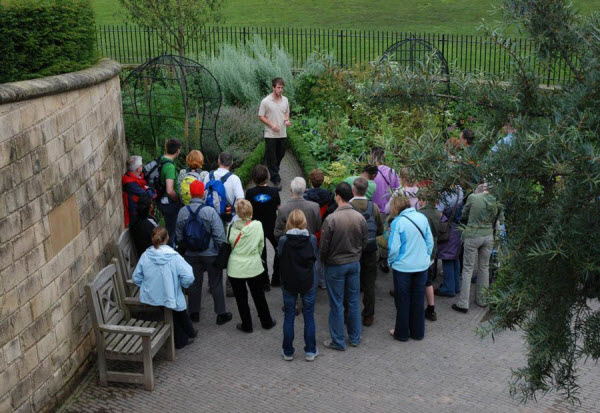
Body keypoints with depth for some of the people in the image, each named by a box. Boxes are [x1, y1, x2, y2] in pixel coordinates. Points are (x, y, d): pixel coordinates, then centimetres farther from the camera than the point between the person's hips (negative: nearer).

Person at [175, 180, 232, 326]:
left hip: (191, 255, 3)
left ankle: (194, 313, 28)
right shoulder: (210, 211, -19)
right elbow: (219, 235, -16)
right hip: (211, 254, -3)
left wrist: (182, 248, 19)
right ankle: (221, 314, 17)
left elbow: (179, 235, 4)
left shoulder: (182, 212, -7)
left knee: (194, 283, 16)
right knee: (216, 284, 9)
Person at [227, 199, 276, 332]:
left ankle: (246, 325, 23)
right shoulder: (257, 225, -14)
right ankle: (267, 322, 31)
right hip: (254, 266, 1)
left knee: (241, 298, 14)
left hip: (236, 268, -1)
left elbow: (228, 245, -1)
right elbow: (261, 246, -2)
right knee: (259, 296, 18)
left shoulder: (231, 226, -15)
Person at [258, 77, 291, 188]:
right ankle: (276, 179, 1)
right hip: (270, 134, -5)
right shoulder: (266, 101, -11)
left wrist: (287, 120, -3)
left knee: (280, 155, 15)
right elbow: (261, 116, -7)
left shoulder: (285, 100, 5)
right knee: (271, 157, -3)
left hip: (282, 134, 5)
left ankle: (274, 172, 35)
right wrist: (271, 125, -17)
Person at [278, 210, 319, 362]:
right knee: (309, 316, 12)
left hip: (288, 283, 0)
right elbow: (315, 256, 1)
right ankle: (310, 351, 18)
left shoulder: (283, 240, -14)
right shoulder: (311, 239, -12)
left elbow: (279, 254, 0)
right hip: (308, 282, 0)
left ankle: (287, 352, 19)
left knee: (289, 316, 12)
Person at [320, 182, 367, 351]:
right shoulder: (360, 217, -6)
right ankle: (355, 338, 27)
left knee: (337, 304, 6)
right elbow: (365, 241, 4)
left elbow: (324, 245, -15)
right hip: (355, 264, 5)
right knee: (354, 301, 16)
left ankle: (338, 341, 16)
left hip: (335, 265, -4)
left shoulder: (331, 219, -21)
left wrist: (324, 261, 4)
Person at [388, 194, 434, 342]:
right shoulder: (422, 218, -2)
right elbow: (430, 242, 4)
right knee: (418, 300, 15)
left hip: (403, 267, -4)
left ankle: (401, 333, 21)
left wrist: (390, 262, 3)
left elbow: (394, 248, -14)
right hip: (422, 266, 4)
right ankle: (418, 332, 25)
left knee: (403, 301, 10)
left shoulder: (398, 222, -15)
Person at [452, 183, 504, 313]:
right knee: (484, 268, 16)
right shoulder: (496, 202, 0)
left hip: (473, 236, -3)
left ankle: (463, 303, 3)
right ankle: (481, 299, 25)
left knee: (468, 269, 2)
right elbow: (501, 221, 10)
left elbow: (464, 215, 3)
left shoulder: (473, 197, -8)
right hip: (488, 236, 4)